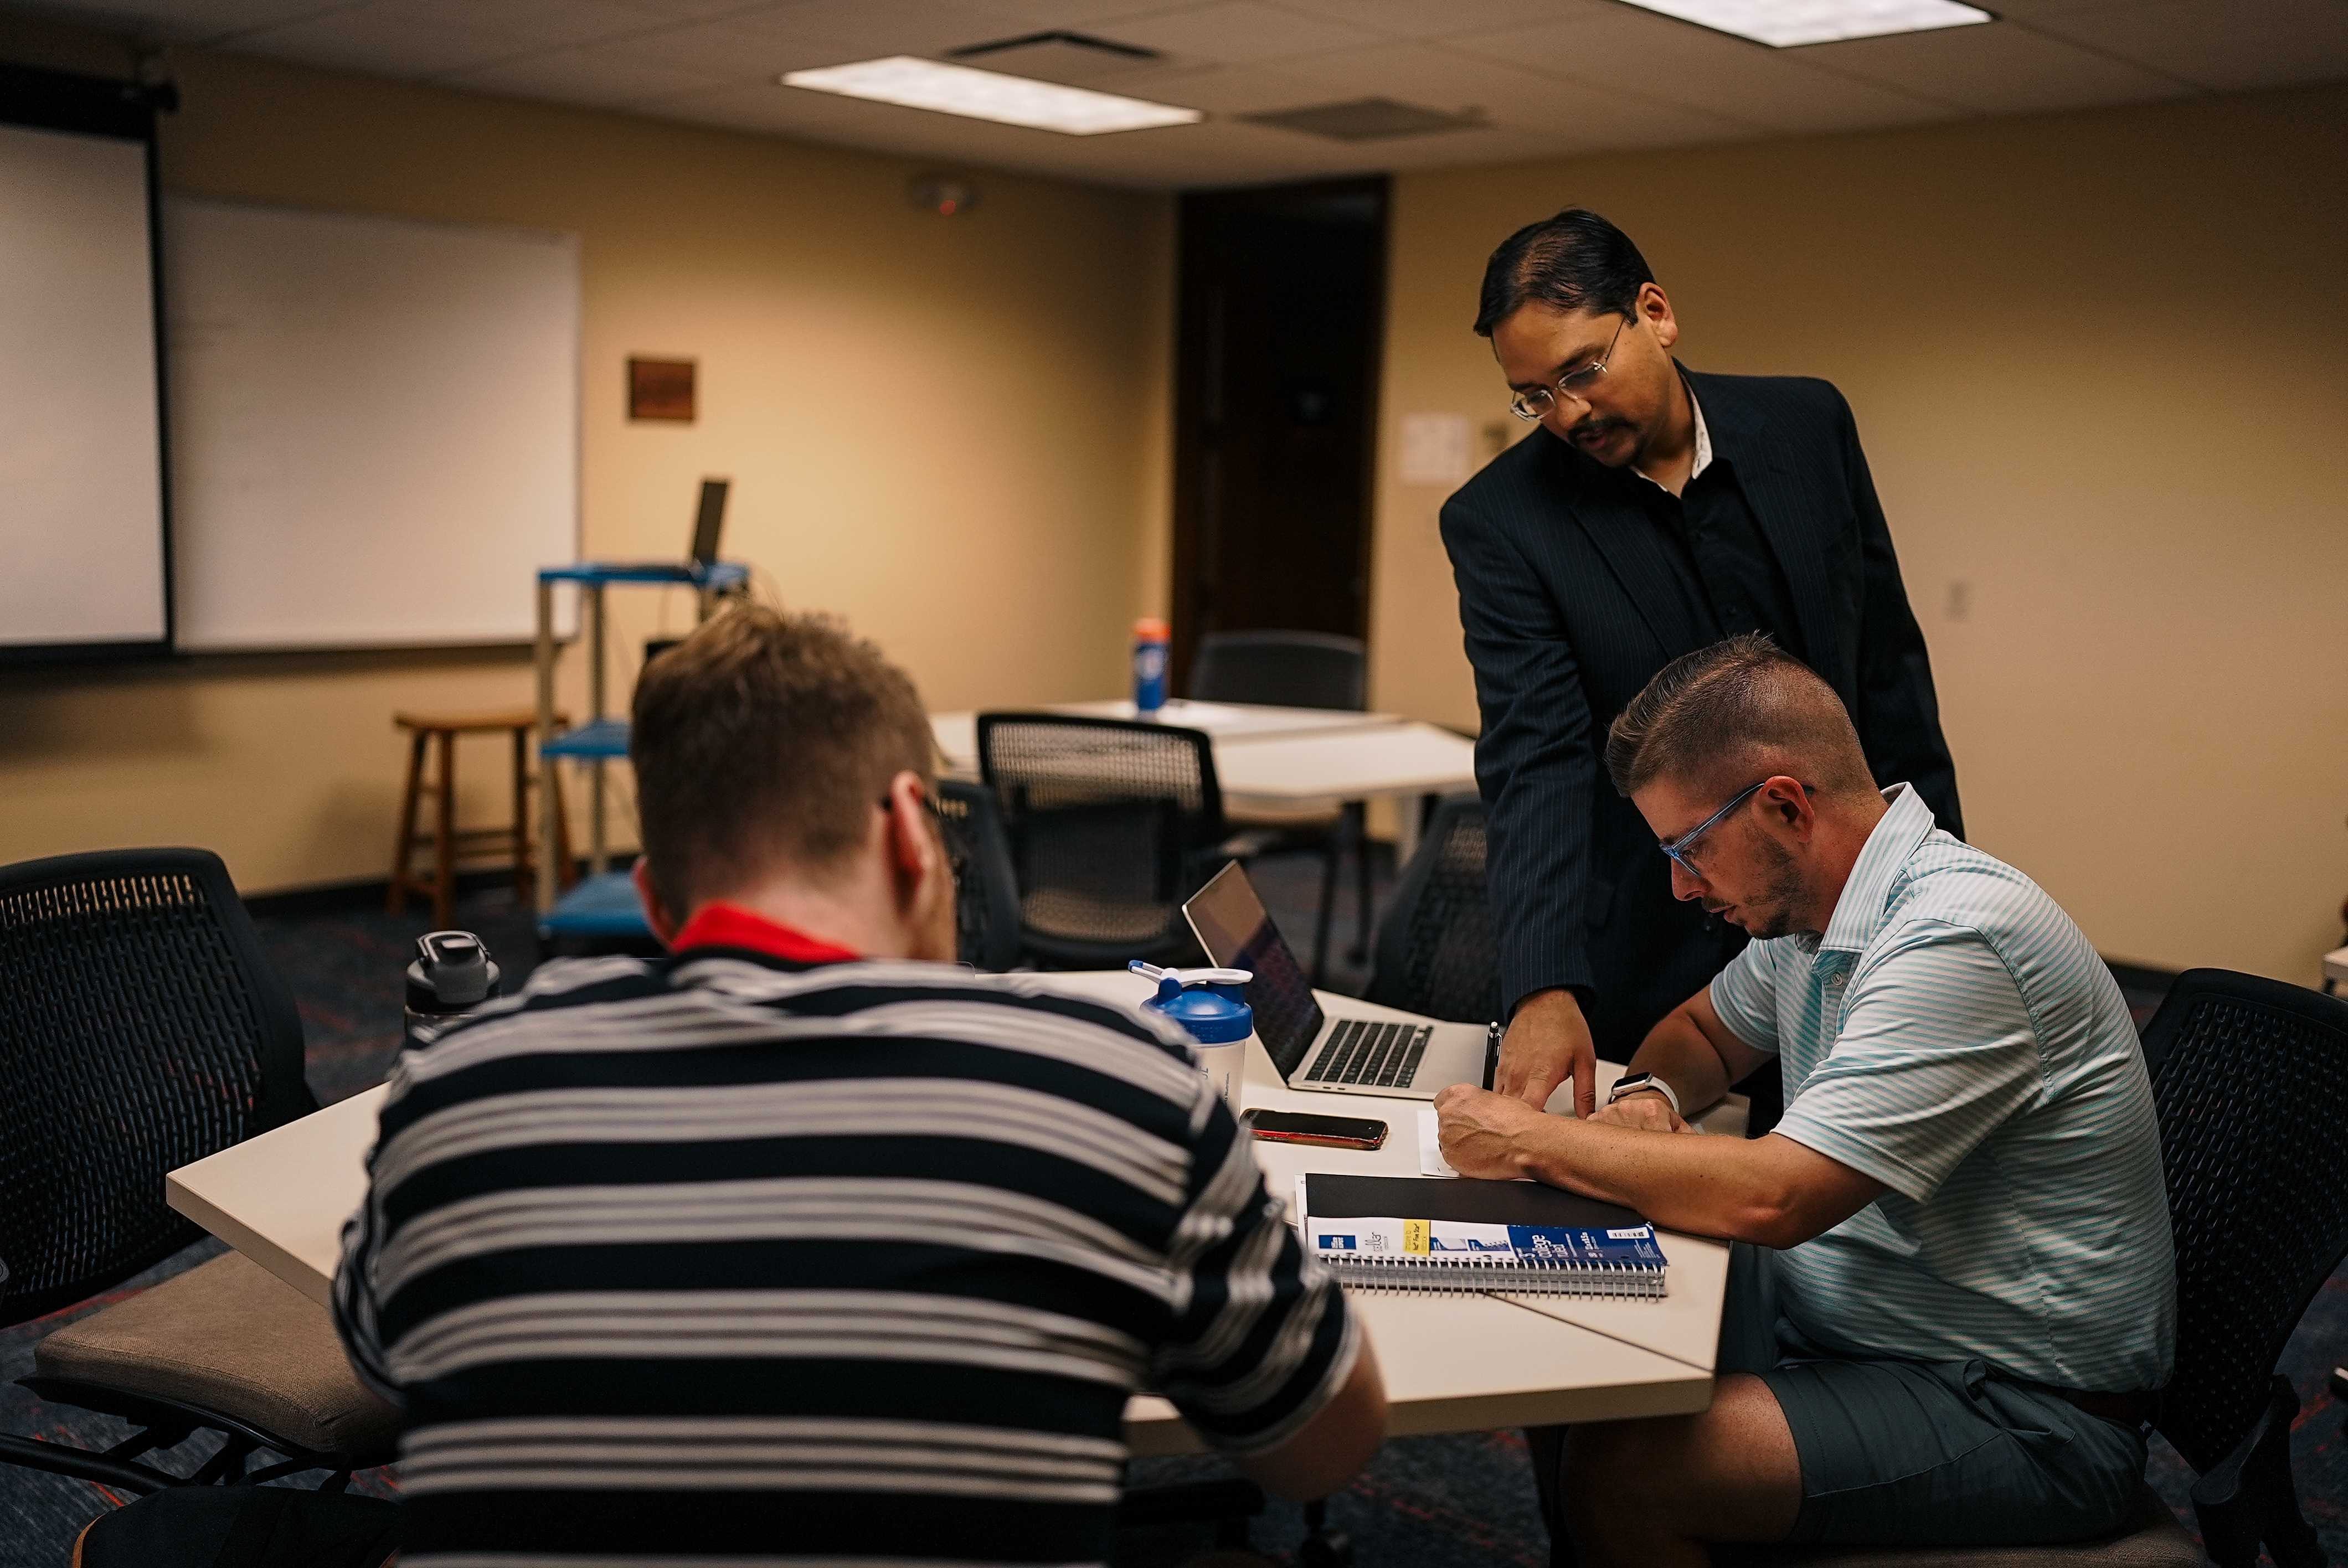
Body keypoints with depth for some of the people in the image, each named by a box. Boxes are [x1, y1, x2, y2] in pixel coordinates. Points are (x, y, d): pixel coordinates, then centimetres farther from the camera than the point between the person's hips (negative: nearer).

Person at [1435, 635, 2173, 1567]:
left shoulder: (1955, 943, -26)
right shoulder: (1807, 899, 3)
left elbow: (1774, 1197, -30)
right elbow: (1705, 1029, 21)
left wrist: (1531, 1140, -19)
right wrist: (1650, 1099, -3)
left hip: (2019, 1411, -9)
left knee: (1619, 1479, -24)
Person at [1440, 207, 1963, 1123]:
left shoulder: (1808, 425, -2)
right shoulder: (1498, 521, -13)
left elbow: (1888, 661, 6)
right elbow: (1536, 759, -21)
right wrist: (1544, 990, -33)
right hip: (1657, 964, -3)